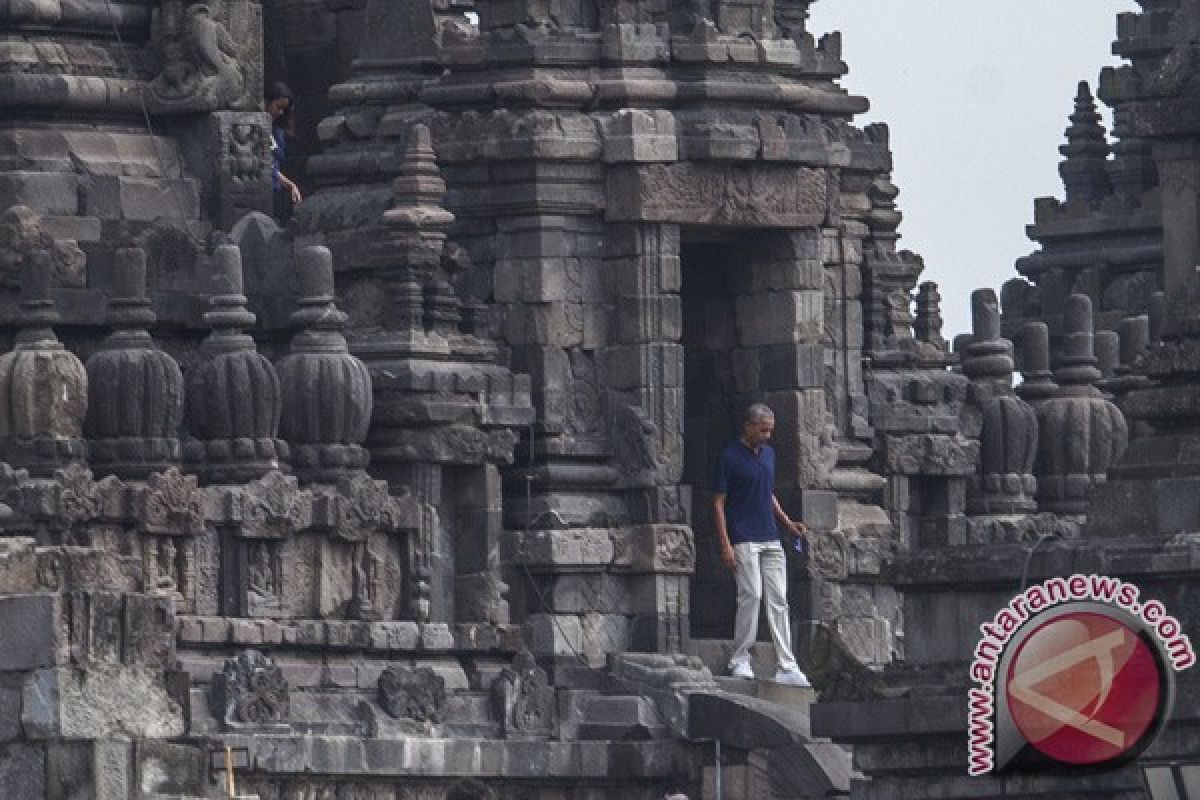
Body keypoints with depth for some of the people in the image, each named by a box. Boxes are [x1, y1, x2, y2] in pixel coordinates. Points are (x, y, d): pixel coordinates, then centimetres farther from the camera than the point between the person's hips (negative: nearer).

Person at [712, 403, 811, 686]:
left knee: (778, 600, 2)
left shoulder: (768, 453, 14)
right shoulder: (729, 457, -7)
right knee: (751, 594, -14)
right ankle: (740, 660, -1)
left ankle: (787, 668, -1)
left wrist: (788, 523, 12)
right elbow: (718, 503, -8)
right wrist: (725, 545, -14)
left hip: (771, 540, 7)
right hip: (744, 540, -7)